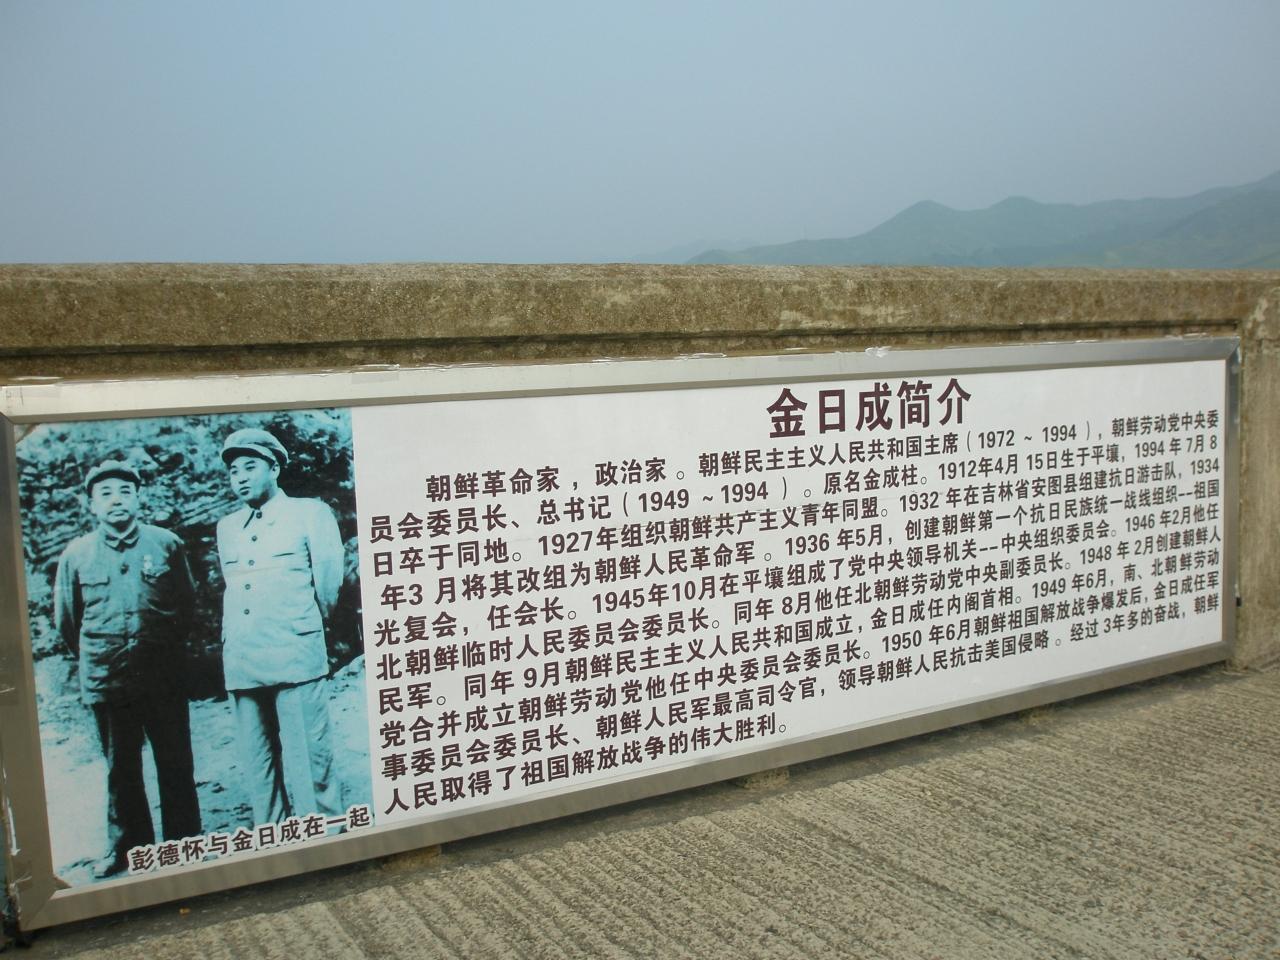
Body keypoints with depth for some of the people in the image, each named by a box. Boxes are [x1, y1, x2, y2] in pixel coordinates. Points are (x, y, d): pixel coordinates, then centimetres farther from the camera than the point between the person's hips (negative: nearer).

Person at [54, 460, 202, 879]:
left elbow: (187, 602, 9)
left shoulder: (166, 543, -1)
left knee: (175, 764, 8)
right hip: (105, 682, 1)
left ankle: (184, 842, 20)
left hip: (164, 676, 0)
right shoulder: (76, 554, 0)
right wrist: (96, 656, 14)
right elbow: (65, 621, 11)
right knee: (120, 769, 11)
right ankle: (126, 848, 25)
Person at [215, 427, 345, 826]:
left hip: (296, 658, -5)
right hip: (241, 662, 5)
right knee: (257, 769, 8)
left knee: (308, 764, -5)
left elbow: (329, 583, 4)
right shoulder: (226, 527, 18)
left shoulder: (310, 513, 5)